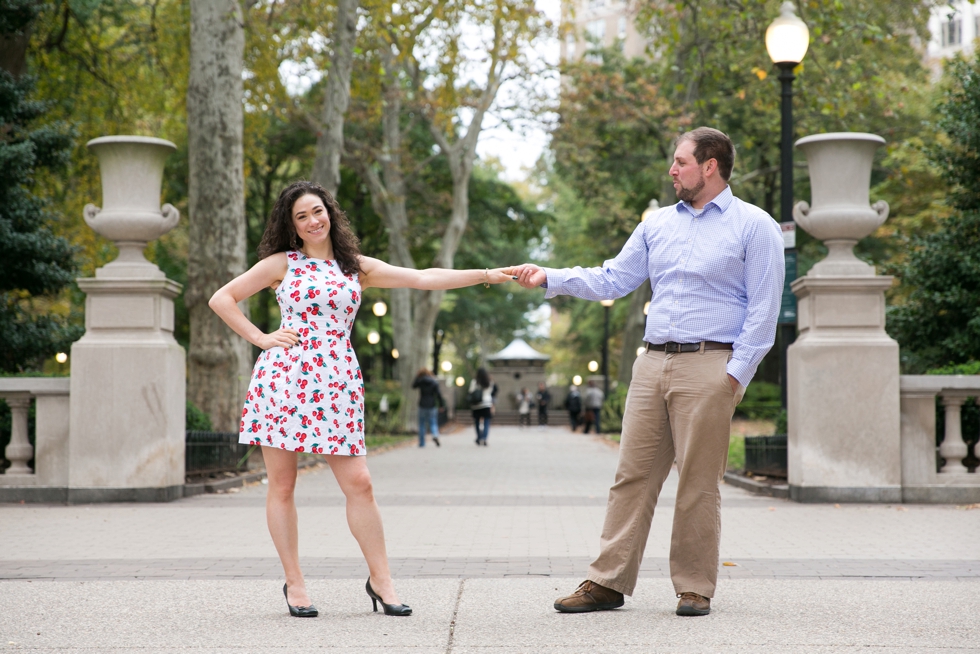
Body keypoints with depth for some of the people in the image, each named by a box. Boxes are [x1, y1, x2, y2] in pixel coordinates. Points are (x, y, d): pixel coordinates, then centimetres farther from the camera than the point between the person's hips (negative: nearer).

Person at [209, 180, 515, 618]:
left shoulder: (358, 268, 15)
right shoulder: (281, 264, 9)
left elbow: (423, 278, 9)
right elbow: (221, 299, 10)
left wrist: (488, 275, 3)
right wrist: (260, 339, 1)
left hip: (336, 384, 2)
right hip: (283, 378, -1)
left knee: (358, 483, -5)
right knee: (281, 484, 0)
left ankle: (380, 580, 5)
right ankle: (294, 583, 11)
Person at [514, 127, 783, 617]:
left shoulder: (753, 226, 1)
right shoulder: (658, 224, 17)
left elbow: (763, 307, -3)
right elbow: (611, 281, 19)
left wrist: (736, 373, -10)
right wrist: (550, 278, 8)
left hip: (708, 367, -5)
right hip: (652, 362, 5)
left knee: (698, 483, -2)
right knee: (633, 474, 3)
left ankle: (694, 589, 8)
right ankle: (608, 582, 7)